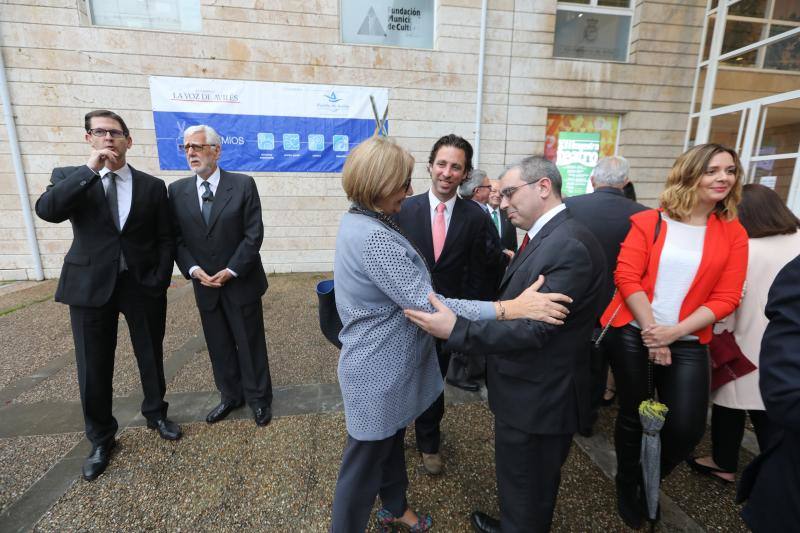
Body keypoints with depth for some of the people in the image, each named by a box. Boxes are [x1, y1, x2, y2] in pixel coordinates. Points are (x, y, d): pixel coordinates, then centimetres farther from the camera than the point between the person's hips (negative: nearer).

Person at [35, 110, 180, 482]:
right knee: (94, 369, 9)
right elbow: (46, 210, -16)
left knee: (152, 357, 13)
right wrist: (90, 168, -19)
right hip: (90, 286, 0)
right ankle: (101, 440, 30)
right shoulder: (68, 177, 4)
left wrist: (159, 283, -5)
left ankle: (156, 414, 37)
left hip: (143, 286, 0)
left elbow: (165, 239, 3)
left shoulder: (152, 186, 4)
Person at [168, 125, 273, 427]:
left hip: (241, 283, -3)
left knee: (250, 343, 8)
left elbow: (254, 234, -11)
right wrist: (193, 270, -11)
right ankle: (230, 396, 35)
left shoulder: (243, 185, -7)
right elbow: (177, 239, 4)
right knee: (219, 346, 15)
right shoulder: (177, 191, 4)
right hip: (205, 286, 4)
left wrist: (231, 271, -15)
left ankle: (258, 398, 27)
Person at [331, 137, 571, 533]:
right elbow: (425, 305, -32)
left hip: (388, 364, 10)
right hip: (380, 370, -10)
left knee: (391, 443, 29)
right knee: (364, 463, 13)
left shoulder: (359, 221, 2)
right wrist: (511, 308, -31)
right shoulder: (373, 236, -30)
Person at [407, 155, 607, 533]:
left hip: (538, 396, -9)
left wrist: (456, 329, -33)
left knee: (527, 491, 16)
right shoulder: (546, 236, 5)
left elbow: (535, 329, -29)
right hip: (530, 388, 9)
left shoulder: (570, 245, -26)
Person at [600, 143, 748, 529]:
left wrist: (673, 332, -14)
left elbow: (725, 299, -2)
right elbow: (626, 277, -10)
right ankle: (626, 486, 37)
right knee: (632, 416, 10)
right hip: (632, 334, -2)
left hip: (687, 342, 2)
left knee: (687, 428, -1)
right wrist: (651, 332, -15)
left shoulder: (734, 234, 4)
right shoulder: (648, 222, -3)